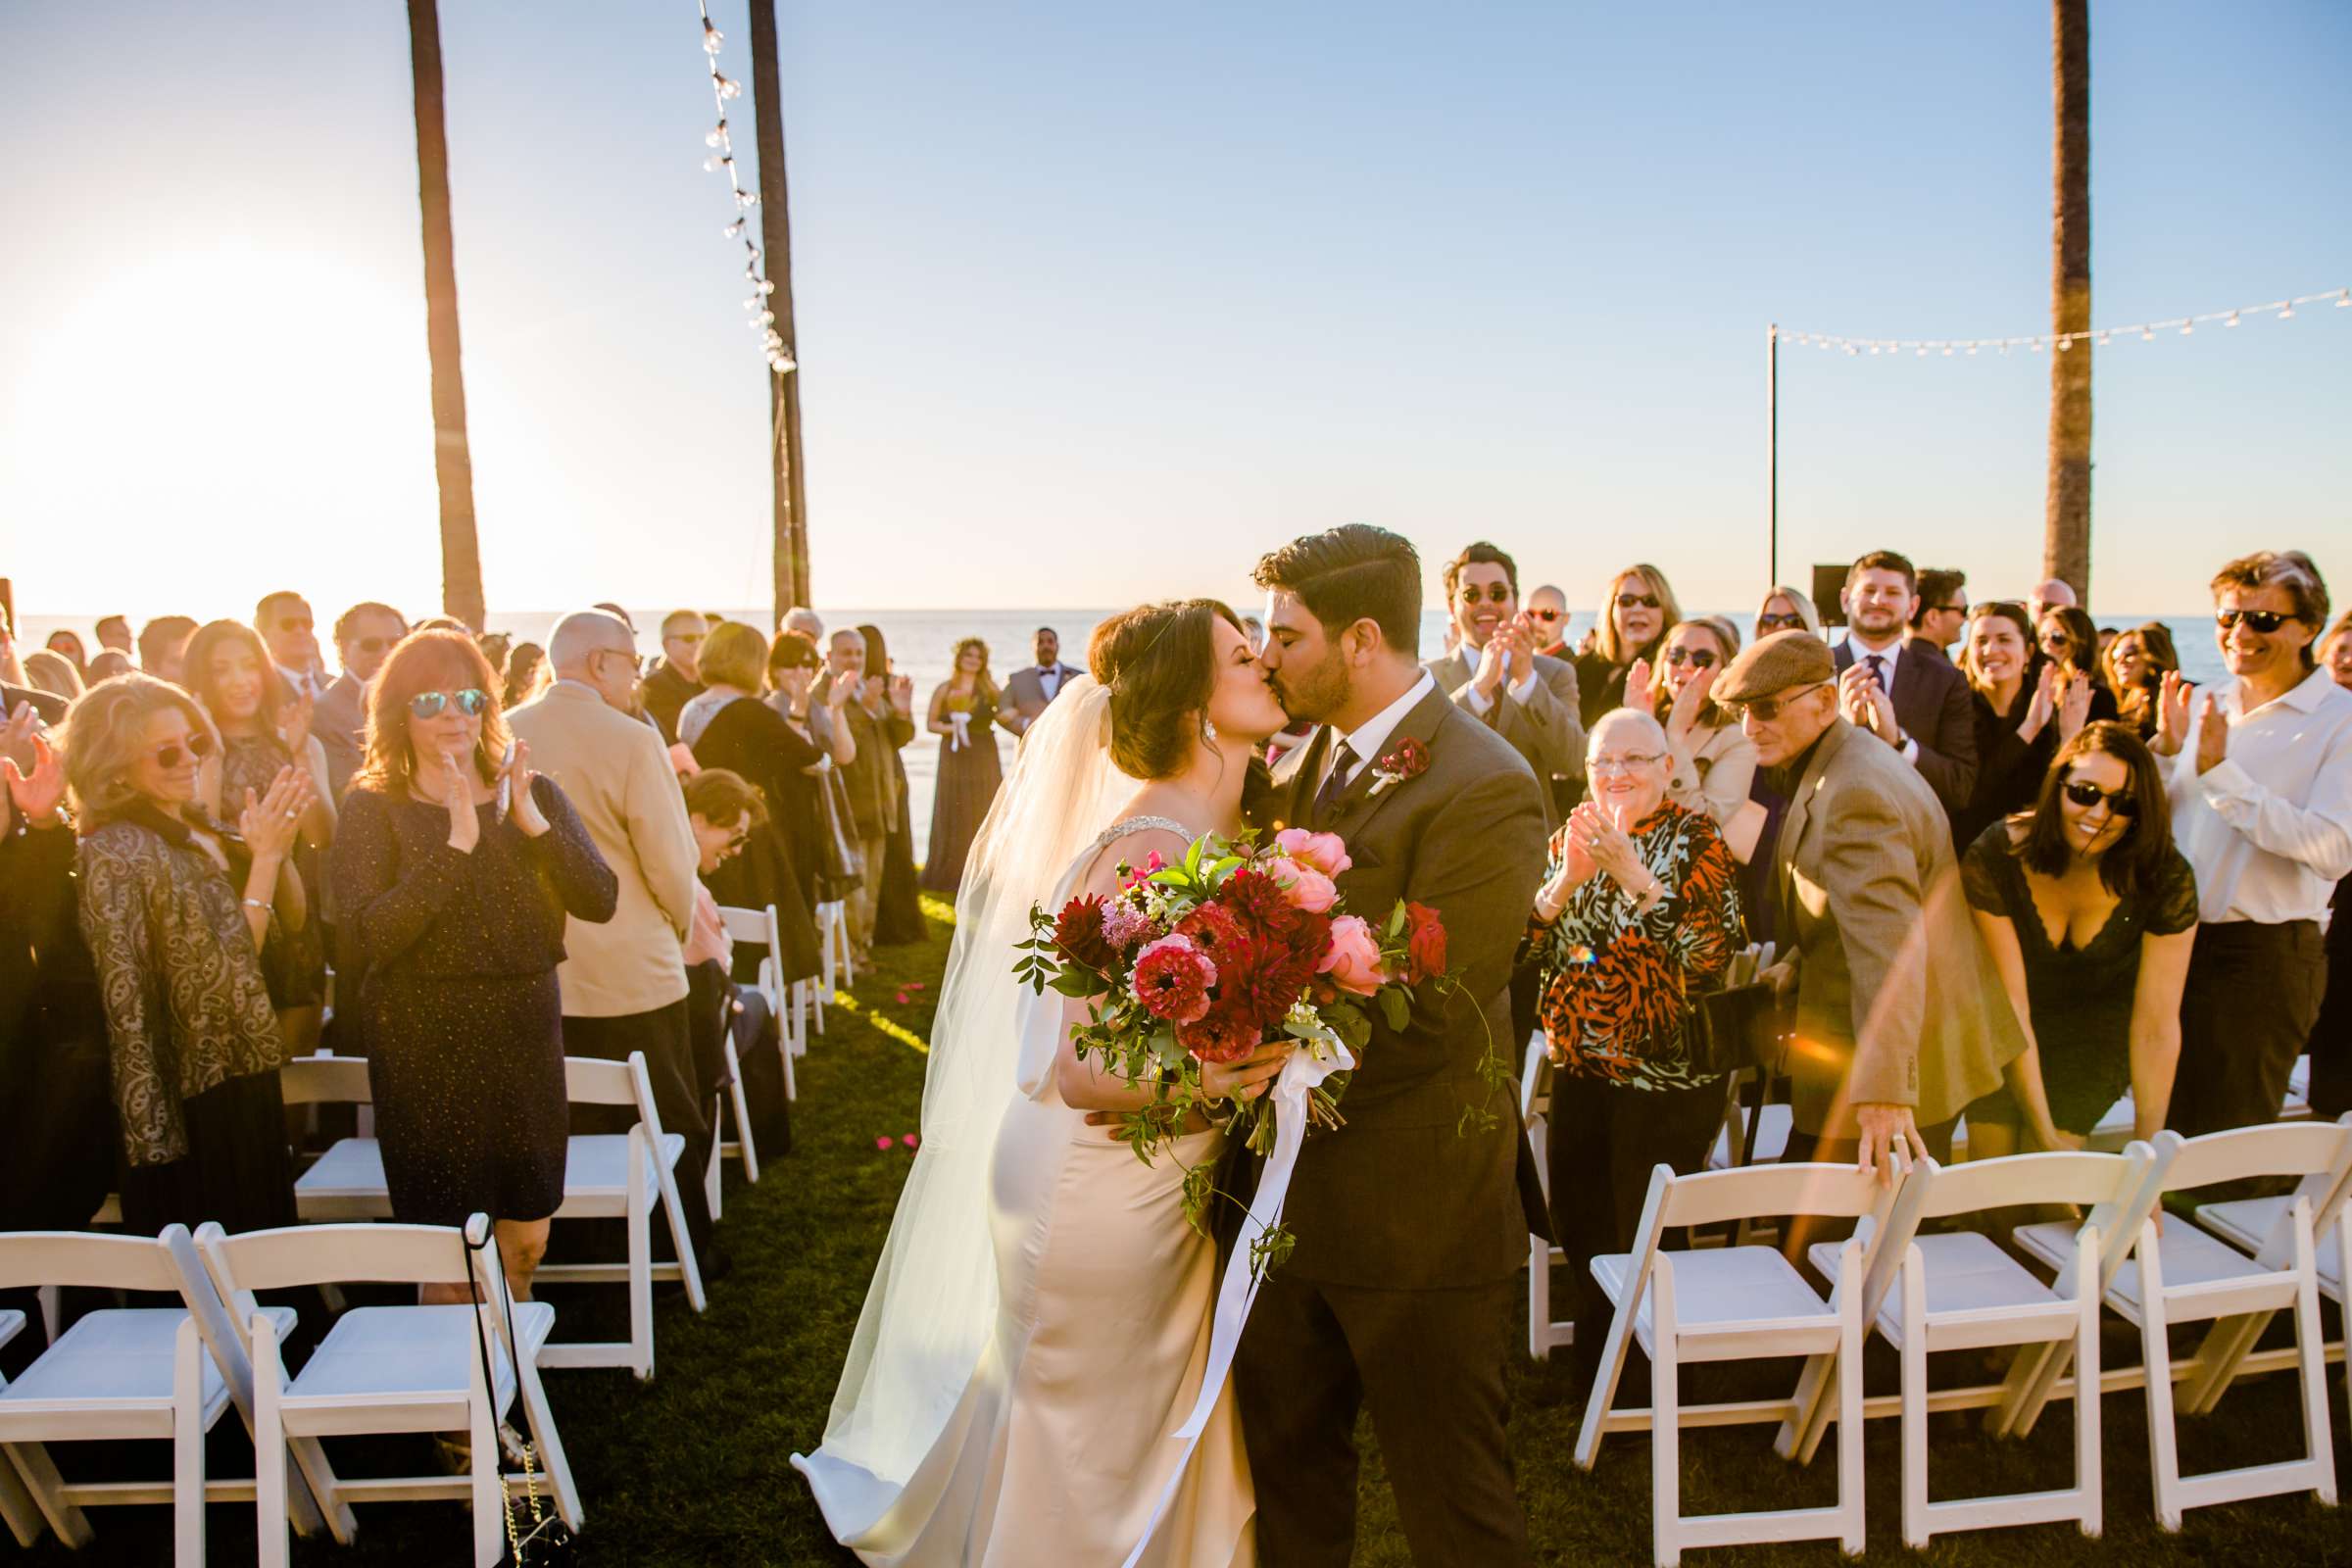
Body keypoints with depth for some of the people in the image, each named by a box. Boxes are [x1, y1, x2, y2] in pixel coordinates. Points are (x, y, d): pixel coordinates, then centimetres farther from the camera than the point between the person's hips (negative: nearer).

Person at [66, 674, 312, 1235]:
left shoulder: (203, 831, 8)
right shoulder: (116, 853, -16)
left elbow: (294, 921, 1)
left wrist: (277, 845, -7)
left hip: (247, 1083, 8)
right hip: (193, 1107, -8)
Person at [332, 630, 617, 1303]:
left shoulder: (533, 794, 4)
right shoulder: (374, 807, -4)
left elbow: (600, 900, -7)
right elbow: (370, 936, -18)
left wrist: (530, 821, -17)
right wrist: (456, 843, -23)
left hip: (525, 1029, 3)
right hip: (424, 1042, -3)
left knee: (527, 1235, 13)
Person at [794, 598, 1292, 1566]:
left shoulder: (1225, 830, 3)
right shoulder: (1146, 849, -25)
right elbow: (1079, 1070, -27)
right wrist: (1195, 1078, -40)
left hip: (1168, 1186, 8)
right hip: (1100, 1190, -8)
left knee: (1164, 1428, 23)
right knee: (1088, 1441, 12)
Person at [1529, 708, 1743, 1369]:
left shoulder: (1696, 839, -9)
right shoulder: (1571, 836, 8)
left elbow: (1708, 957, -21)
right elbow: (1527, 943, 0)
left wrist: (1634, 877, -28)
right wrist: (1566, 879, -17)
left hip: (1665, 1074, -5)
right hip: (1578, 1067, 5)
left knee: (1647, 1239, 3)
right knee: (1577, 1225, 14)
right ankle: (1594, 1358, 36)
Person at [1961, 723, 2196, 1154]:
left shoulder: (2167, 881, -22)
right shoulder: (1993, 858, -26)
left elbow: (2157, 1026, -18)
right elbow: (2010, 1005, -25)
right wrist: (2043, 1133, -25)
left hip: (2097, 1028, 0)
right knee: (1989, 1161, -11)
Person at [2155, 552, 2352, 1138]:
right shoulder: (2206, 705, 9)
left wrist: (2219, 771, -24)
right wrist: (2166, 749, -6)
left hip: (2263, 956, -5)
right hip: (2175, 941, 6)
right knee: (2166, 1129, 16)